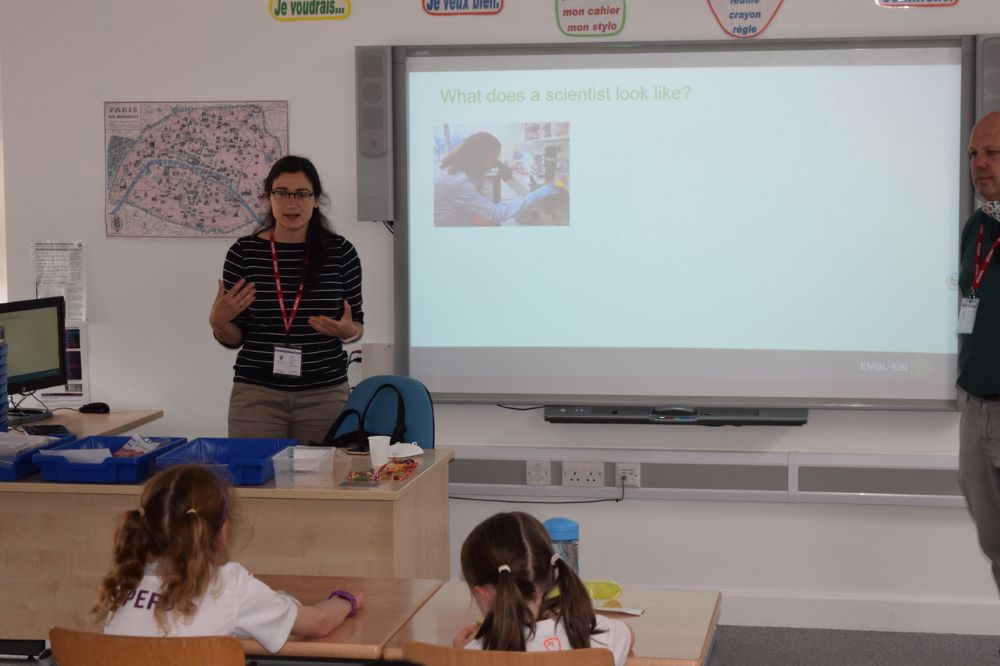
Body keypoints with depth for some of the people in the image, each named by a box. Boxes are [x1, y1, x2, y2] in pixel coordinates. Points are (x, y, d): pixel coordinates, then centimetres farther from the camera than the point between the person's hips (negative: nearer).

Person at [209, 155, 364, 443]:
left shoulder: (340, 251, 0)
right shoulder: (243, 252, -1)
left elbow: (357, 327, 7)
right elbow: (234, 338, 4)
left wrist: (347, 330, -14)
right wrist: (218, 322, -16)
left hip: (324, 393, 0)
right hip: (257, 393, 0)